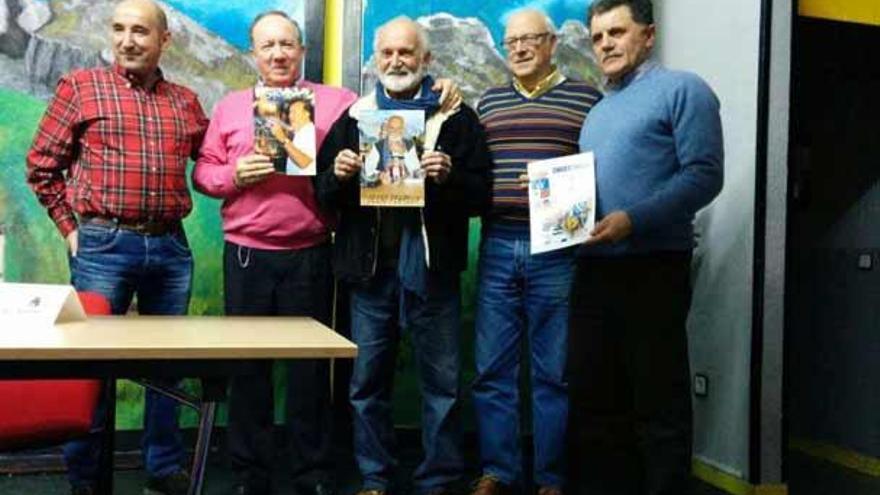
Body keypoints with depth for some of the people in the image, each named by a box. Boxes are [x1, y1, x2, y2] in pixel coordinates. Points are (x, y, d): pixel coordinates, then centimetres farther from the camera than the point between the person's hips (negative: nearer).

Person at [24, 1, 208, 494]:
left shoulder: (186, 101, 9)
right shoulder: (81, 86, 1)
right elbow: (42, 165, 4)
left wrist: (176, 214, 5)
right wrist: (70, 227, 0)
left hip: (172, 247, 4)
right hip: (104, 245, -3)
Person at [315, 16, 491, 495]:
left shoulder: (457, 118, 3)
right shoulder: (353, 118, 12)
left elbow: (480, 194, -2)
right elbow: (324, 195, 10)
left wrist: (450, 177, -20)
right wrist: (338, 175, -11)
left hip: (431, 267, -2)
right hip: (369, 267, 2)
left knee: (441, 381, 5)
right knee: (367, 381, 9)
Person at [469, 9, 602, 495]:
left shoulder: (586, 97, 5)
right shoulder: (488, 102, 16)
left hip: (557, 249, -3)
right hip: (497, 246, 3)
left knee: (553, 372, 4)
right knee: (492, 369, 6)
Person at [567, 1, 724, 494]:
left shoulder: (681, 89, -3)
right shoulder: (599, 111, 21)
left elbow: (704, 174, -14)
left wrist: (633, 219, -22)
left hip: (651, 268, -8)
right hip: (594, 269, 8)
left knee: (659, 401, 0)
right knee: (593, 396, 12)